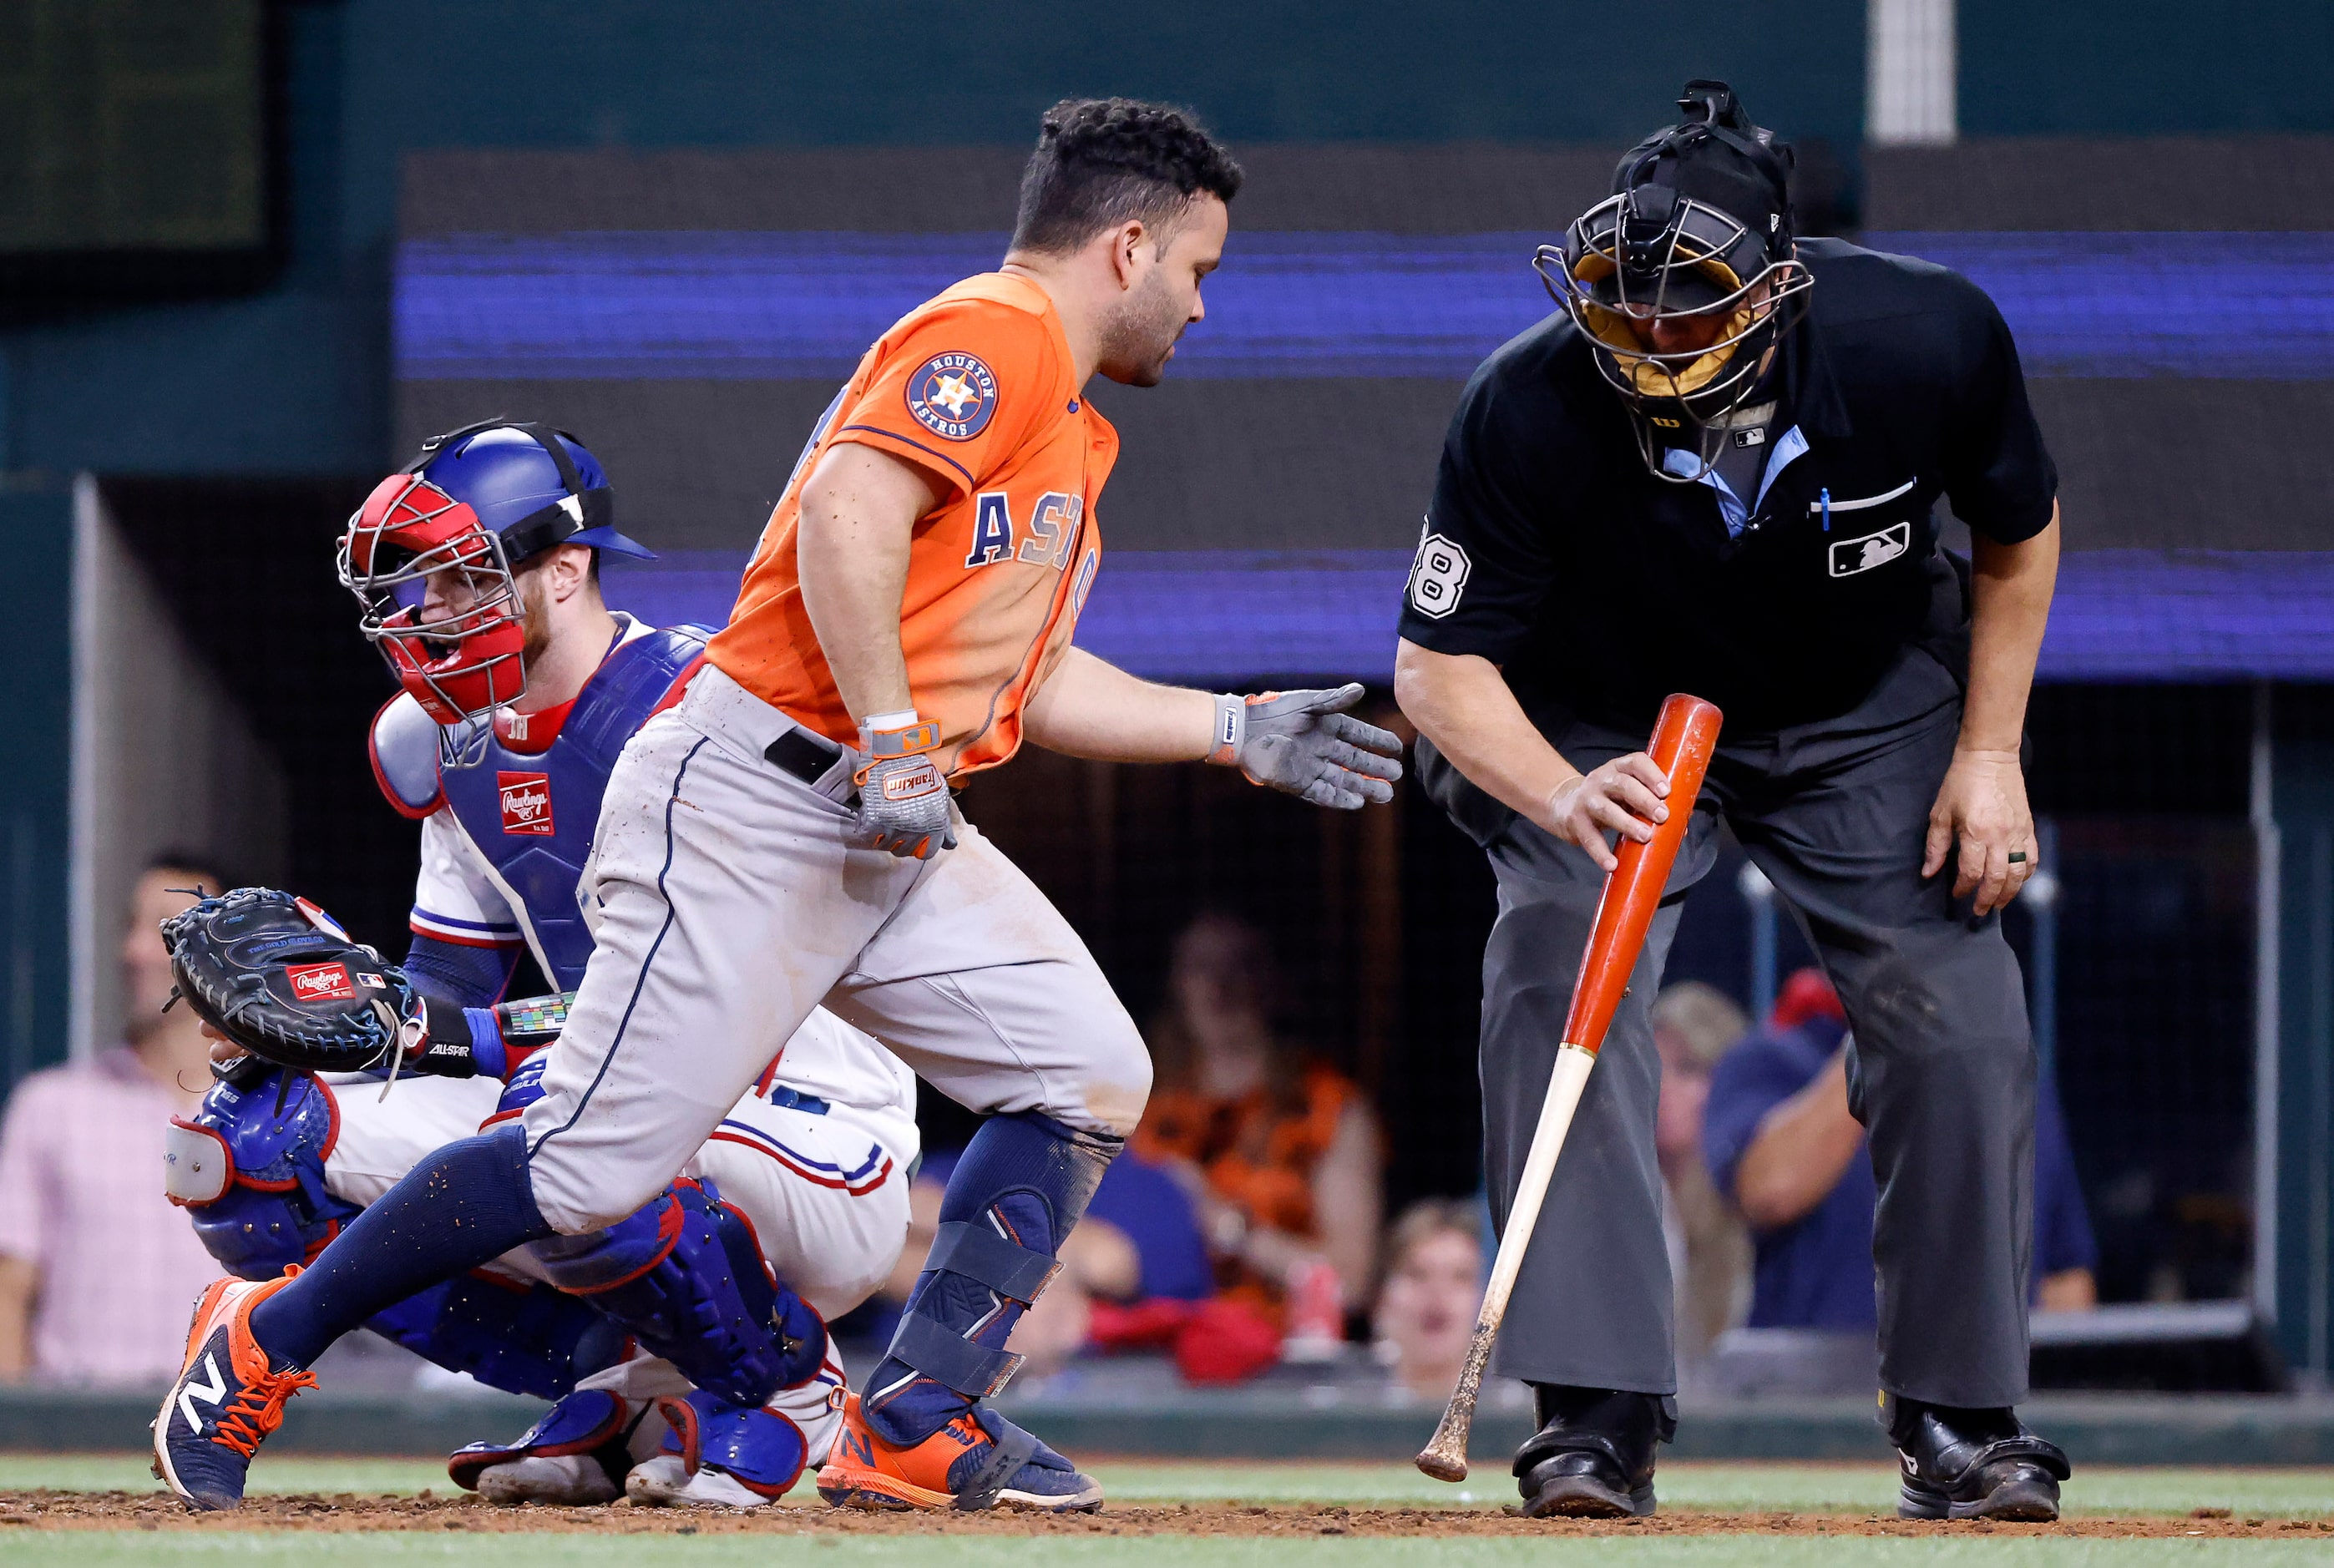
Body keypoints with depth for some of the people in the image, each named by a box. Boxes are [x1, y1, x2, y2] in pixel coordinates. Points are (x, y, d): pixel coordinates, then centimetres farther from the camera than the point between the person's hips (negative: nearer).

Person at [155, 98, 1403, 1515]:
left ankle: (912, 1433, -3)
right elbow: (849, 513, -23)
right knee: (602, 1161, -11)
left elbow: (1029, 679, 27)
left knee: (1089, 1078, -2)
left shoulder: (1065, 424, 24)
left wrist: (1240, 732, 26)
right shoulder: (991, 336, -8)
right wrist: (894, 744, -25)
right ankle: (264, 1344, 4)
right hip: (755, 809, -10)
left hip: (898, 834, 10)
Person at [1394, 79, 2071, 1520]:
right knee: (1562, 974, -23)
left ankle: (1963, 1418, 9)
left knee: (1958, 1011, -7)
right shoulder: (1530, 411, -34)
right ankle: (1600, 1418, -20)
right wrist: (1562, 796, -47)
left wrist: (1990, 754, -11)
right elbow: (1439, 661, -28)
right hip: (1600, 720, -2)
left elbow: (2019, 533, -7)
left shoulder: (1932, 343, -29)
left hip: (1869, 710, 2)